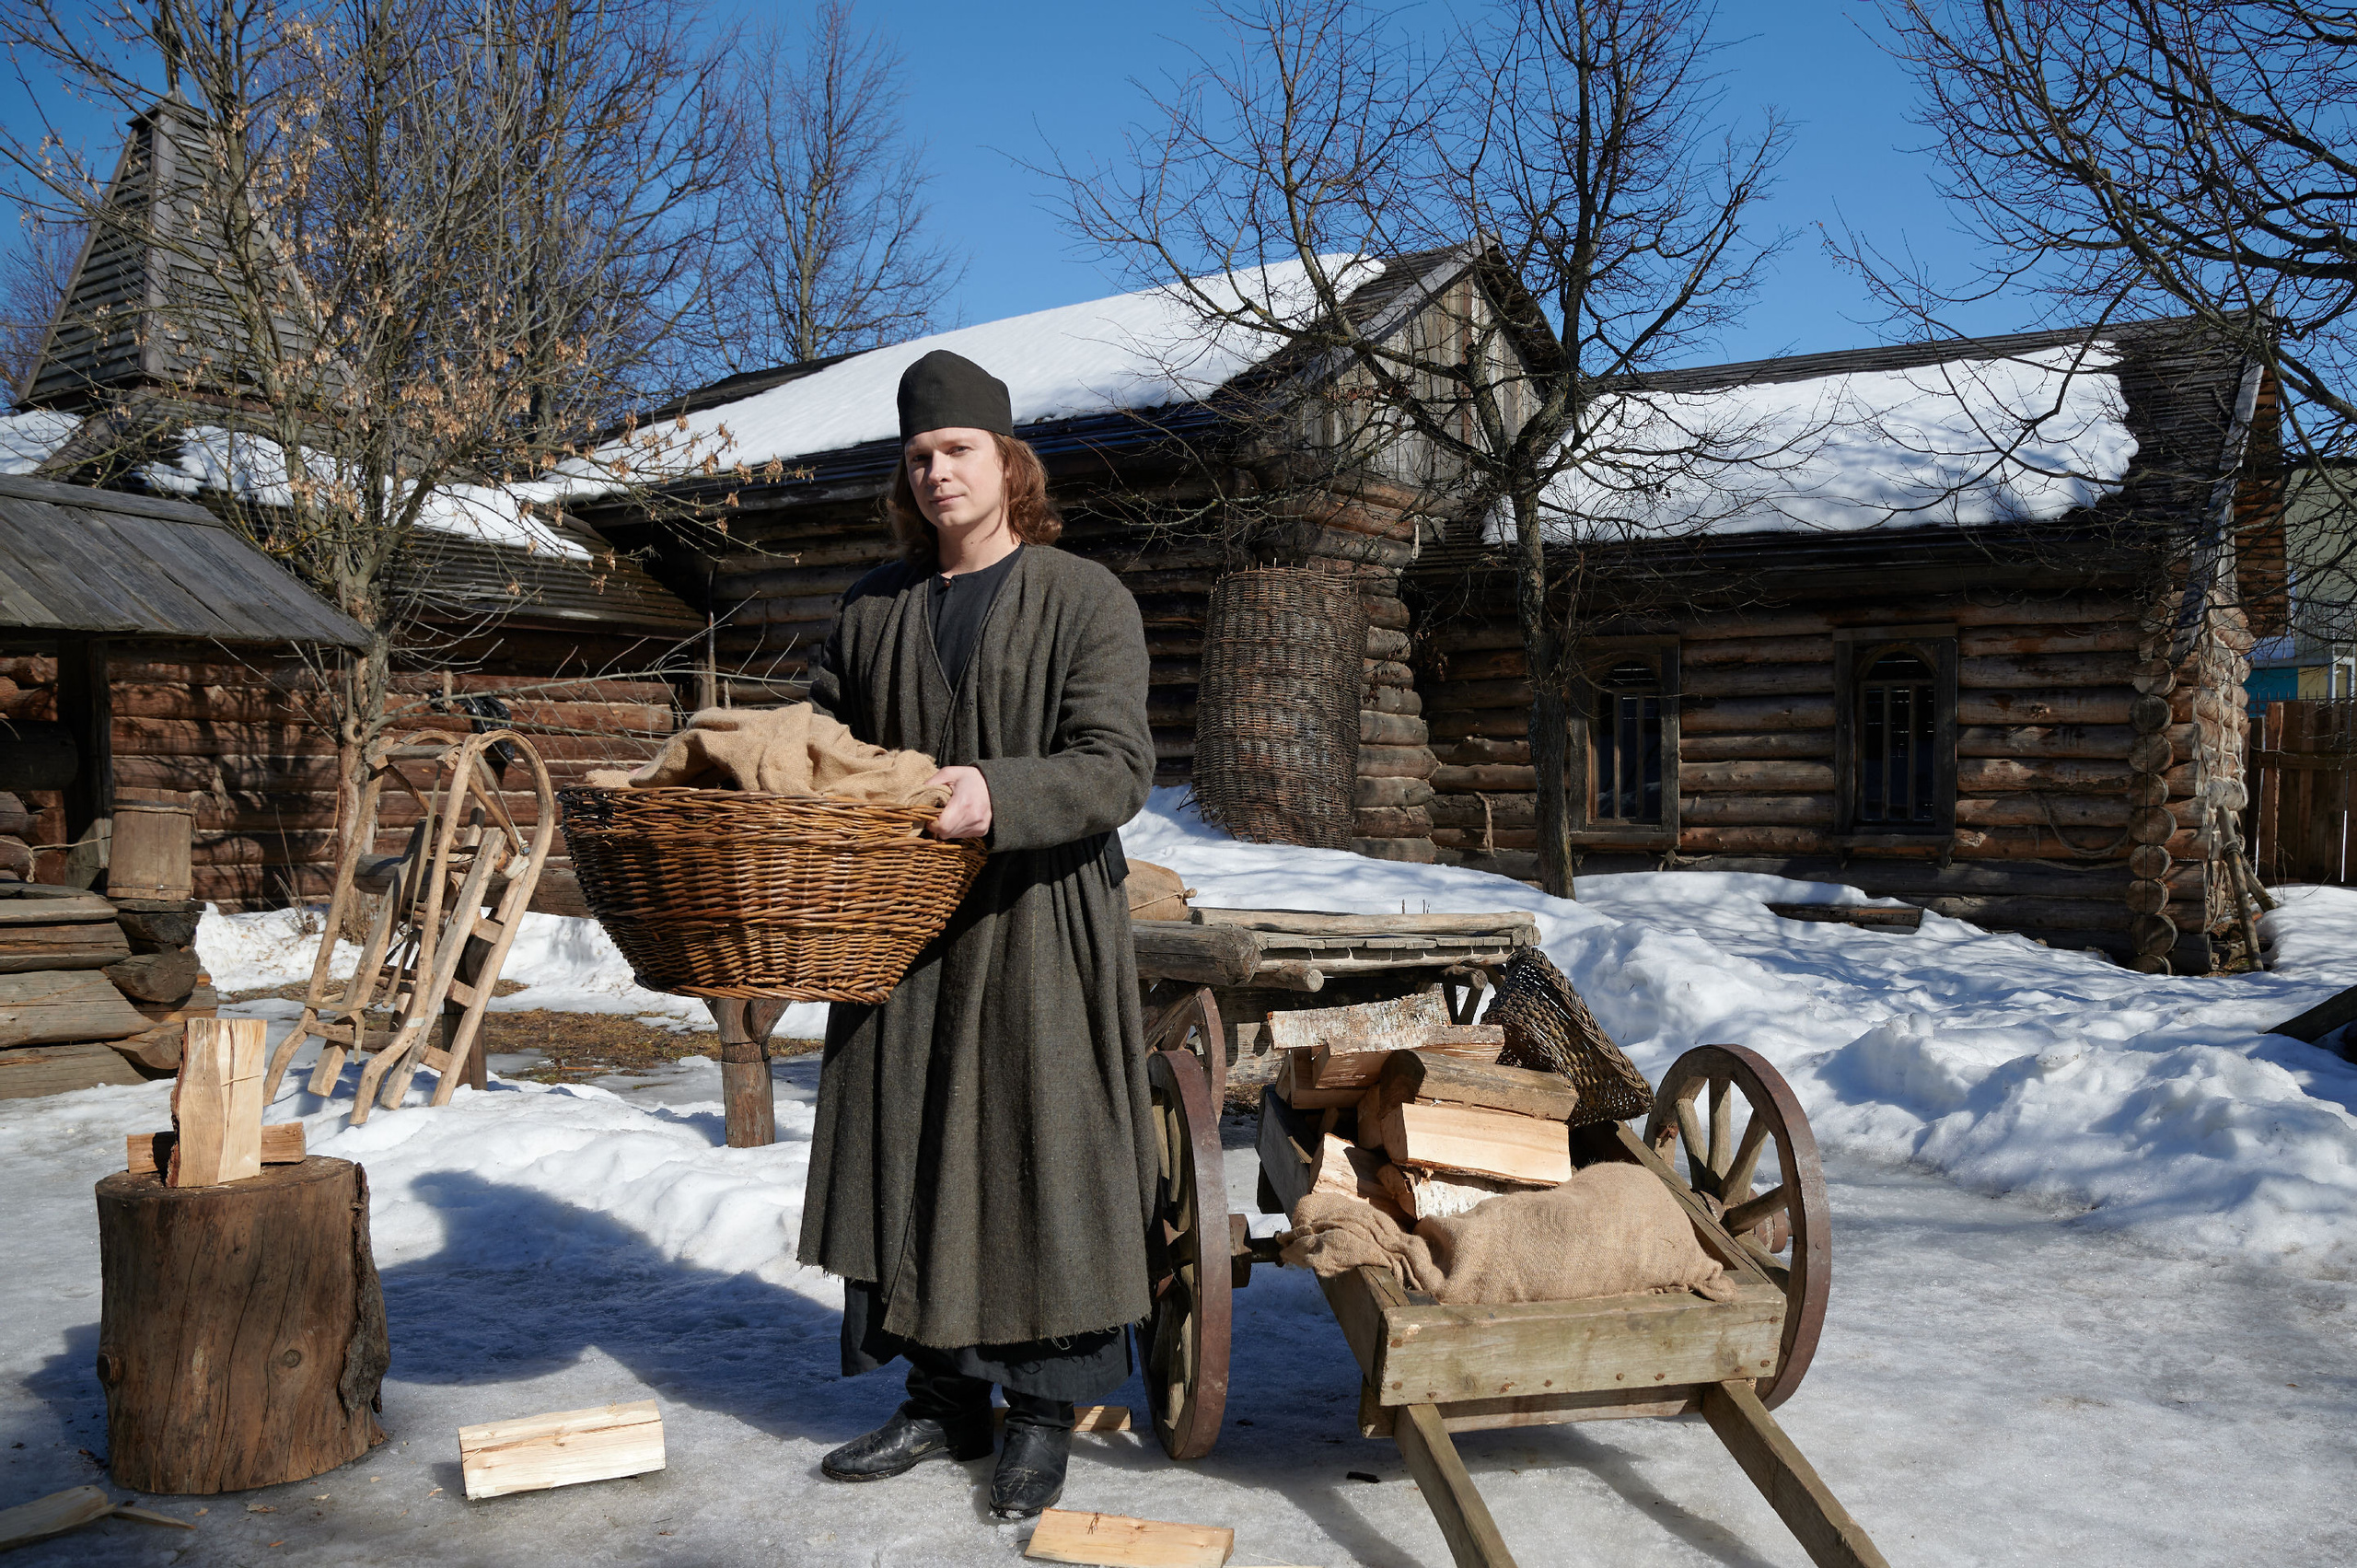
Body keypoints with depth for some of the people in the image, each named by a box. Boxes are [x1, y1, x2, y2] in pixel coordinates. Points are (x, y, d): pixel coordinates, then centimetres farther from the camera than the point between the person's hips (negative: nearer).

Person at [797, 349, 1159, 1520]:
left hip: (1039, 937, -5)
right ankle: (941, 1401, 26)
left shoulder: (1085, 601, -3)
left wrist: (1000, 796, -31)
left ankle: (1045, 1412, 18)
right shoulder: (875, 607, 12)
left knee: (1042, 1160, 1)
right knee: (906, 1159, 10)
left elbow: (1115, 766, -14)